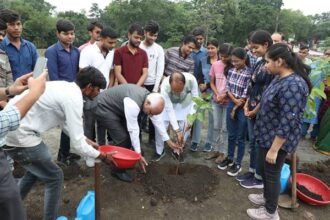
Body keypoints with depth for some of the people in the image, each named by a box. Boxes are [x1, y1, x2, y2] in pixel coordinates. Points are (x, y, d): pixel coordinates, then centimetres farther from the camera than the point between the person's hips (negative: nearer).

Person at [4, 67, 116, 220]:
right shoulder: (73, 98, -19)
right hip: (20, 136, -10)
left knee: (35, 170, 29)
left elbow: (64, 121, 23)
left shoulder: (65, 88, 9)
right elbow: (77, 144, -17)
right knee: (54, 177, 7)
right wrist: (102, 156, -2)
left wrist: (87, 140, 23)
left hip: (10, 129, 10)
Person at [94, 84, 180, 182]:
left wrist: (169, 141, 3)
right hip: (104, 108, -9)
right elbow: (133, 129, -31)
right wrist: (138, 154, -24)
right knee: (122, 138, -13)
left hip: (116, 107, 9)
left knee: (129, 135, 7)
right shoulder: (133, 103, -36)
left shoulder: (150, 98, -9)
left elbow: (157, 121, -1)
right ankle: (118, 170, 4)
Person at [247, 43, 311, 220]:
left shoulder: (292, 85, -28)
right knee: (263, 169, 23)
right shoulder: (280, 78, 3)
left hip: (277, 140, -9)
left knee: (272, 173, 7)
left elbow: (287, 122, -28)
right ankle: (267, 196, 46)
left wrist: (274, 149, -24)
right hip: (267, 136, 9)